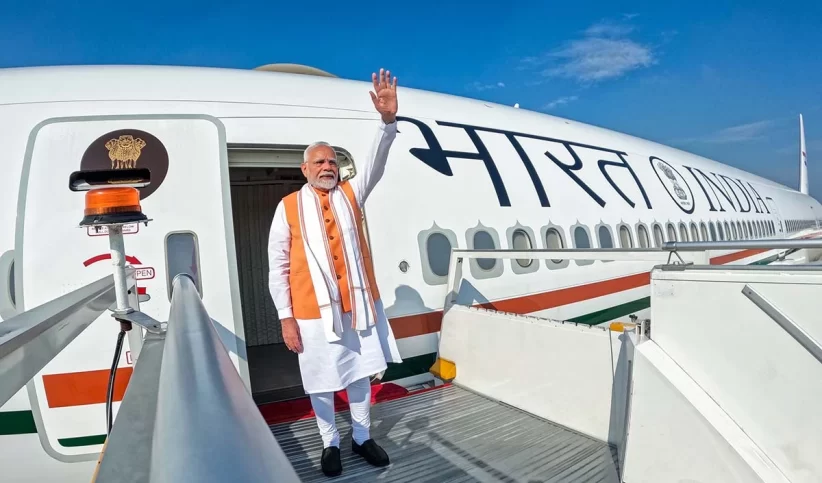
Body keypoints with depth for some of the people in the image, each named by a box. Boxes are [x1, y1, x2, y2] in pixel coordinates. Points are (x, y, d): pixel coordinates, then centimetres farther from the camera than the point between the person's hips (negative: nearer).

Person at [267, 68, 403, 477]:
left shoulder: (351, 194, 5)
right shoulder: (289, 207, -2)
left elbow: (376, 162, -13)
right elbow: (278, 267, -2)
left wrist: (388, 119, -30)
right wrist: (286, 317, -7)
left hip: (358, 305, 2)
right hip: (314, 312, -2)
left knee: (360, 376, 16)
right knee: (321, 383, 12)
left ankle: (362, 438, 35)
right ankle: (330, 444, 33)